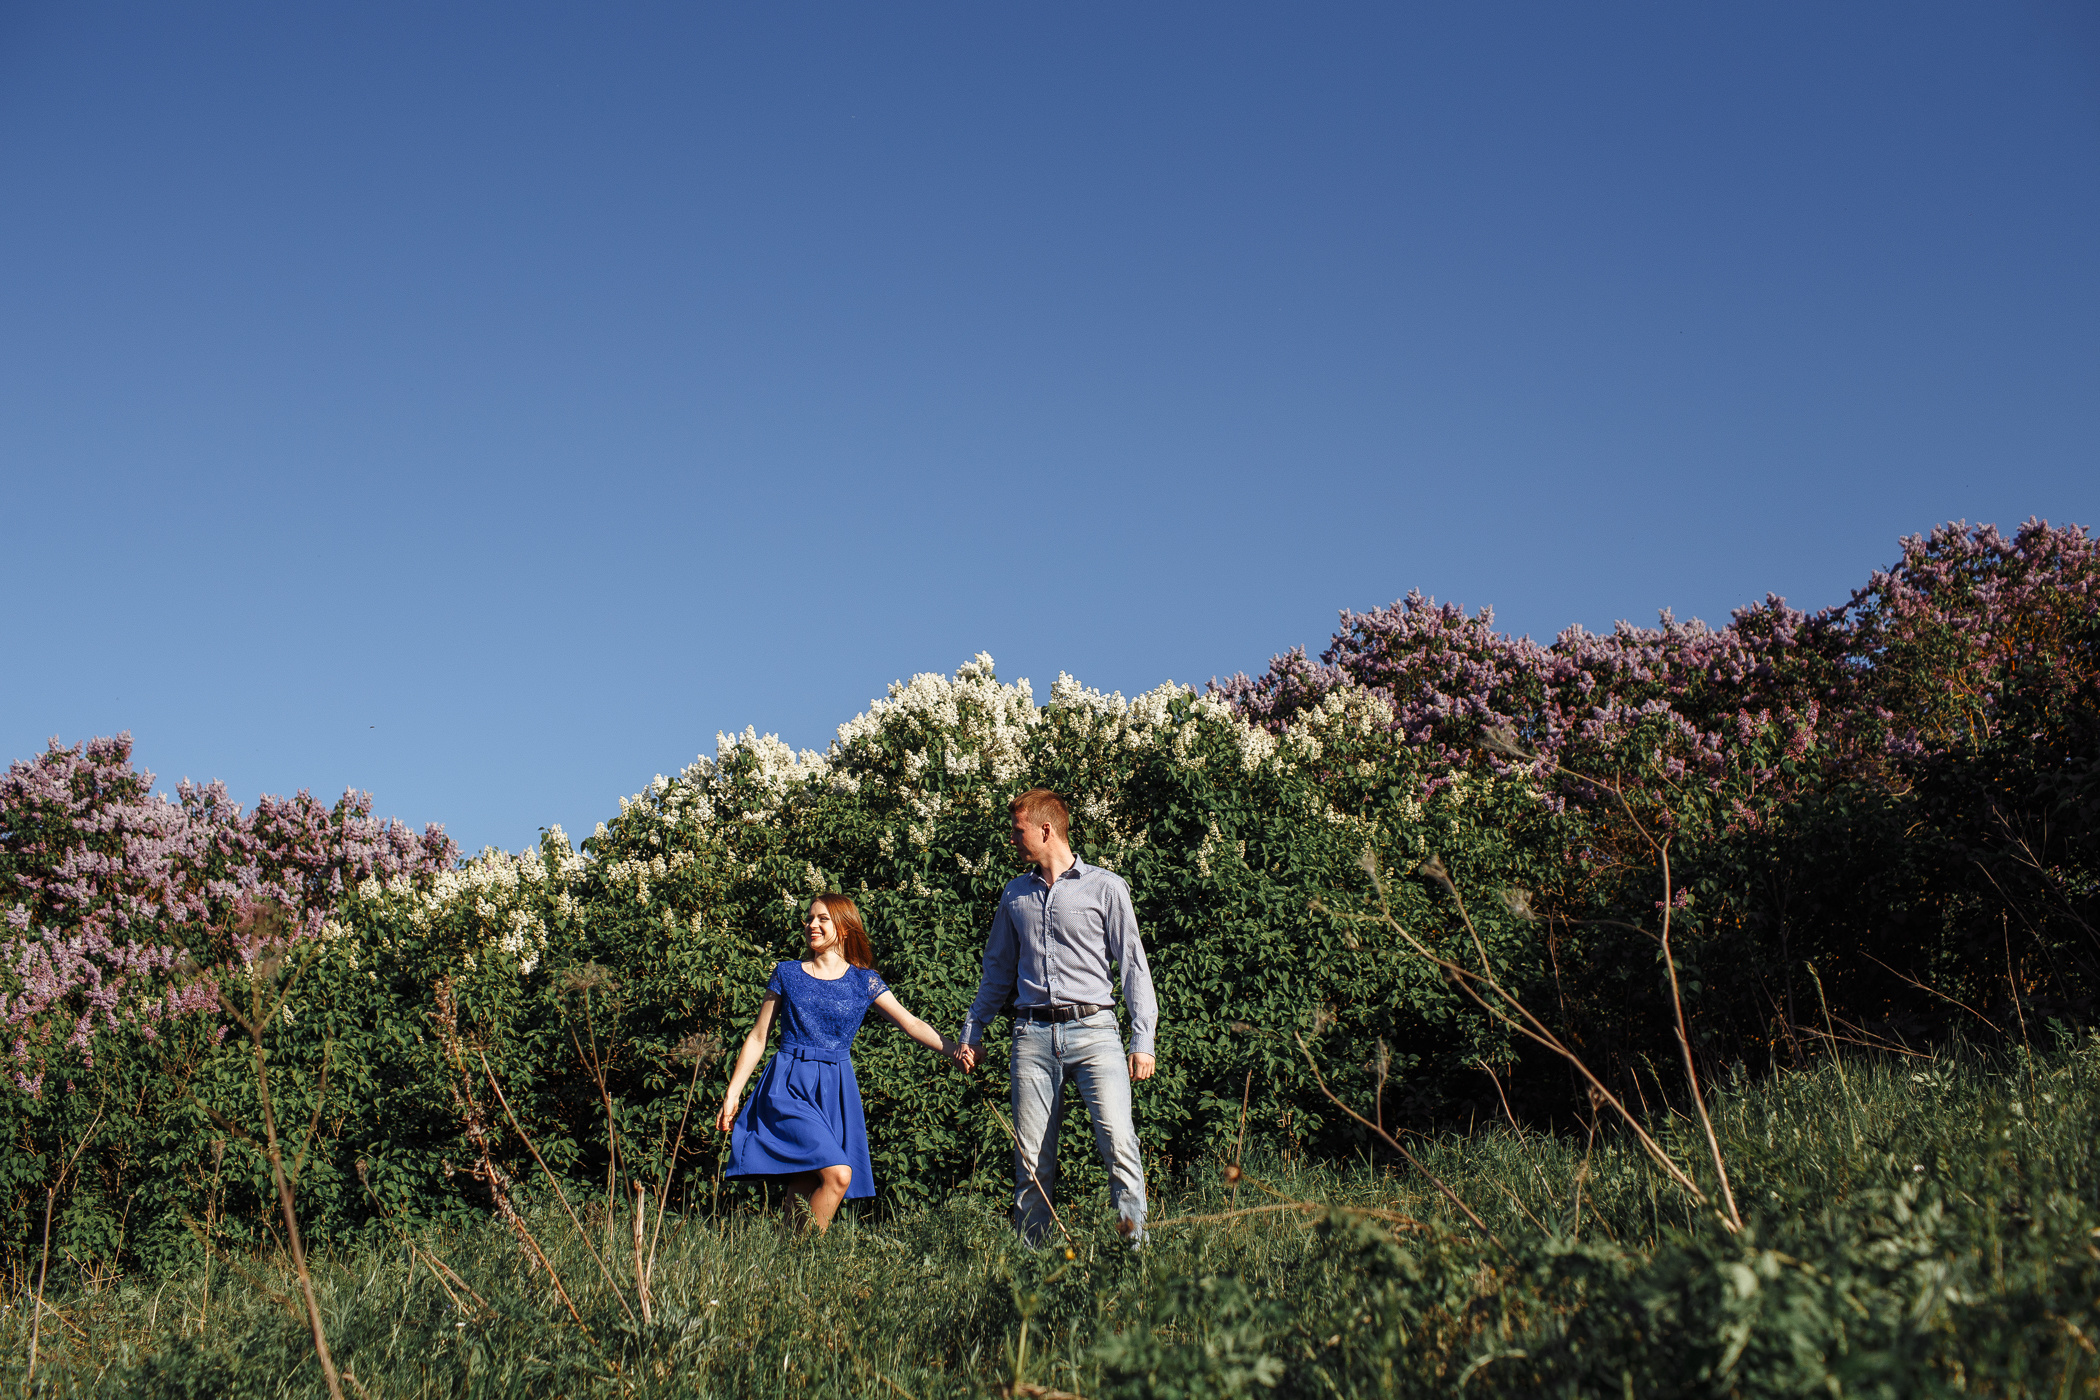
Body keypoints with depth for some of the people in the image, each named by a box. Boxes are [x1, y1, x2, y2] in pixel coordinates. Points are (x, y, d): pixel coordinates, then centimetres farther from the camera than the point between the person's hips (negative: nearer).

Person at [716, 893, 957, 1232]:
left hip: (835, 1090, 2)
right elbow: (757, 1037, 10)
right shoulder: (787, 975, 6)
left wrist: (954, 1051, -14)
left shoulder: (864, 981, 6)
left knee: (804, 1187, 0)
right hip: (789, 1088, -2)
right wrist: (731, 1095, 8)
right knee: (837, 1173, -19)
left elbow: (910, 1023, 0)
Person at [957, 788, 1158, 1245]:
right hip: (1033, 1033, 4)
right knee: (1030, 1155, 2)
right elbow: (998, 968, 26)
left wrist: (1143, 1040, -5)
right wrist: (972, 1032, 22)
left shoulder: (1105, 887, 5)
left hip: (1092, 1029, -3)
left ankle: (1135, 1240, -13)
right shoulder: (1014, 895, 18)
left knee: (1118, 1140, -17)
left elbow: (1133, 964, 3)